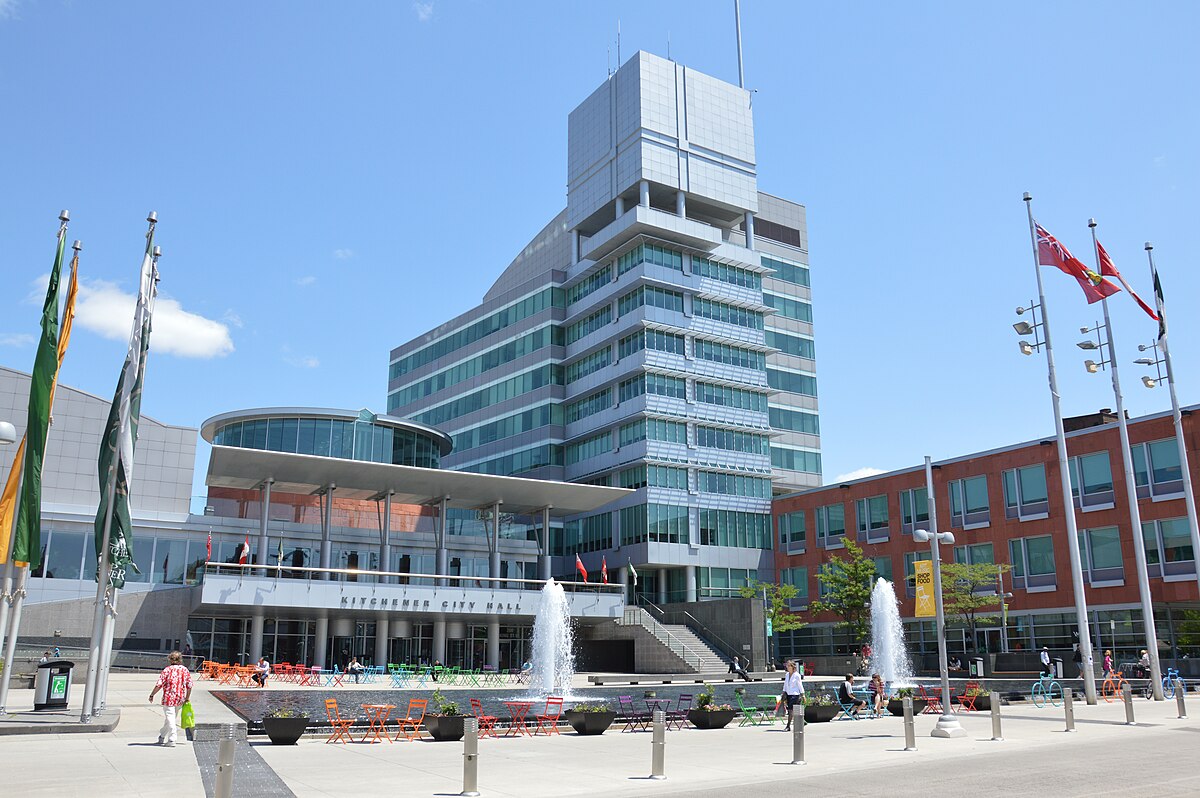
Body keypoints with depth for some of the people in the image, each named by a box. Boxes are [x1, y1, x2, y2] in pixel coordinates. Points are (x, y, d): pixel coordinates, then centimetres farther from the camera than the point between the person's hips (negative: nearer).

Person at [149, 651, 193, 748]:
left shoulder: (167, 670, -7)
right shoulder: (185, 670, 5)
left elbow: (159, 685, -12)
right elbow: (189, 686, 5)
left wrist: (152, 695, 0)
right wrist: (187, 699, 14)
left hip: (169, 698, -5)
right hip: (180, 699, 5)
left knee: (170, 719, 0)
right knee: (172, 718, 19)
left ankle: (172, 740, -3)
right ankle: (162, 737, 34)